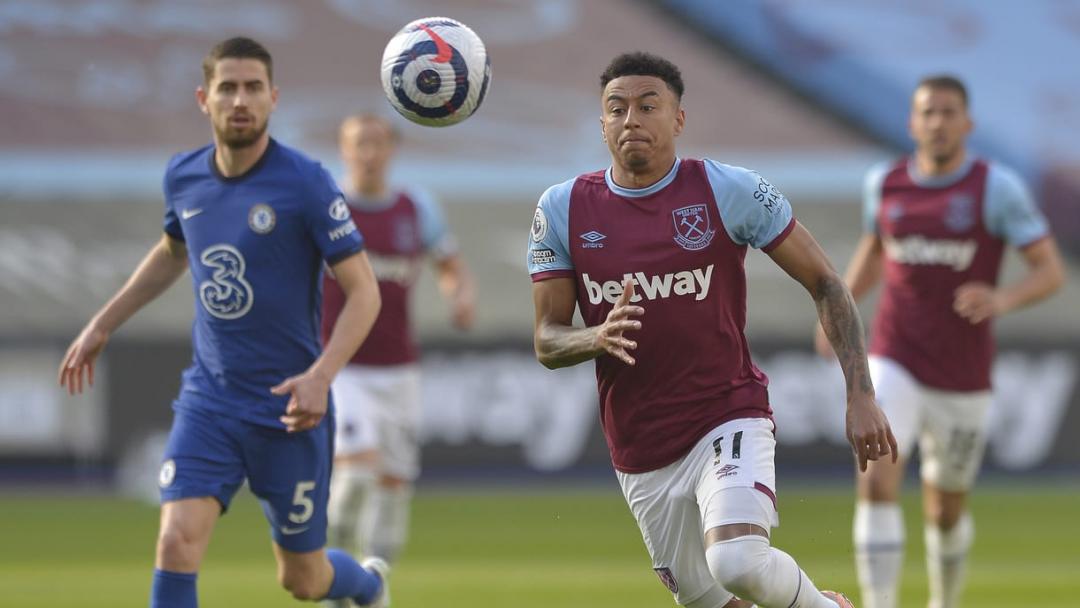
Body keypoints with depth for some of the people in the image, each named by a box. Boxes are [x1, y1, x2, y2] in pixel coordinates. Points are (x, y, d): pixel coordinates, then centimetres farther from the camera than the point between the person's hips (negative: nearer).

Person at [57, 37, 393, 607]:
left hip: (288, 408, -3)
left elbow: (363, 291, -13)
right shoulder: (183, 177, 1)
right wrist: (101, 326, 24)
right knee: (177, 541, -18)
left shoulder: (305, 183, -15)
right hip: (208, 402, 3)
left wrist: (321, 375, -27)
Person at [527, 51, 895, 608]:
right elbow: (546, 342, 2)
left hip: (729, 418, -4)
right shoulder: (562, 209, 1)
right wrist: (599, 338, -22)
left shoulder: (729, 190, -7)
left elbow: (825, 284, -2)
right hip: (638, 452, 4)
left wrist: (860, 395, -11)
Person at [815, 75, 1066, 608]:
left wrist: (1002, 300, -31)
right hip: (895, 364, 1)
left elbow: (1051, 273, -11)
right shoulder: (885, 183, 1)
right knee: (876, 484, -21)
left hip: (962, 379, -1)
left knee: (945, 510, 13)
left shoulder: (997, 187, -10)